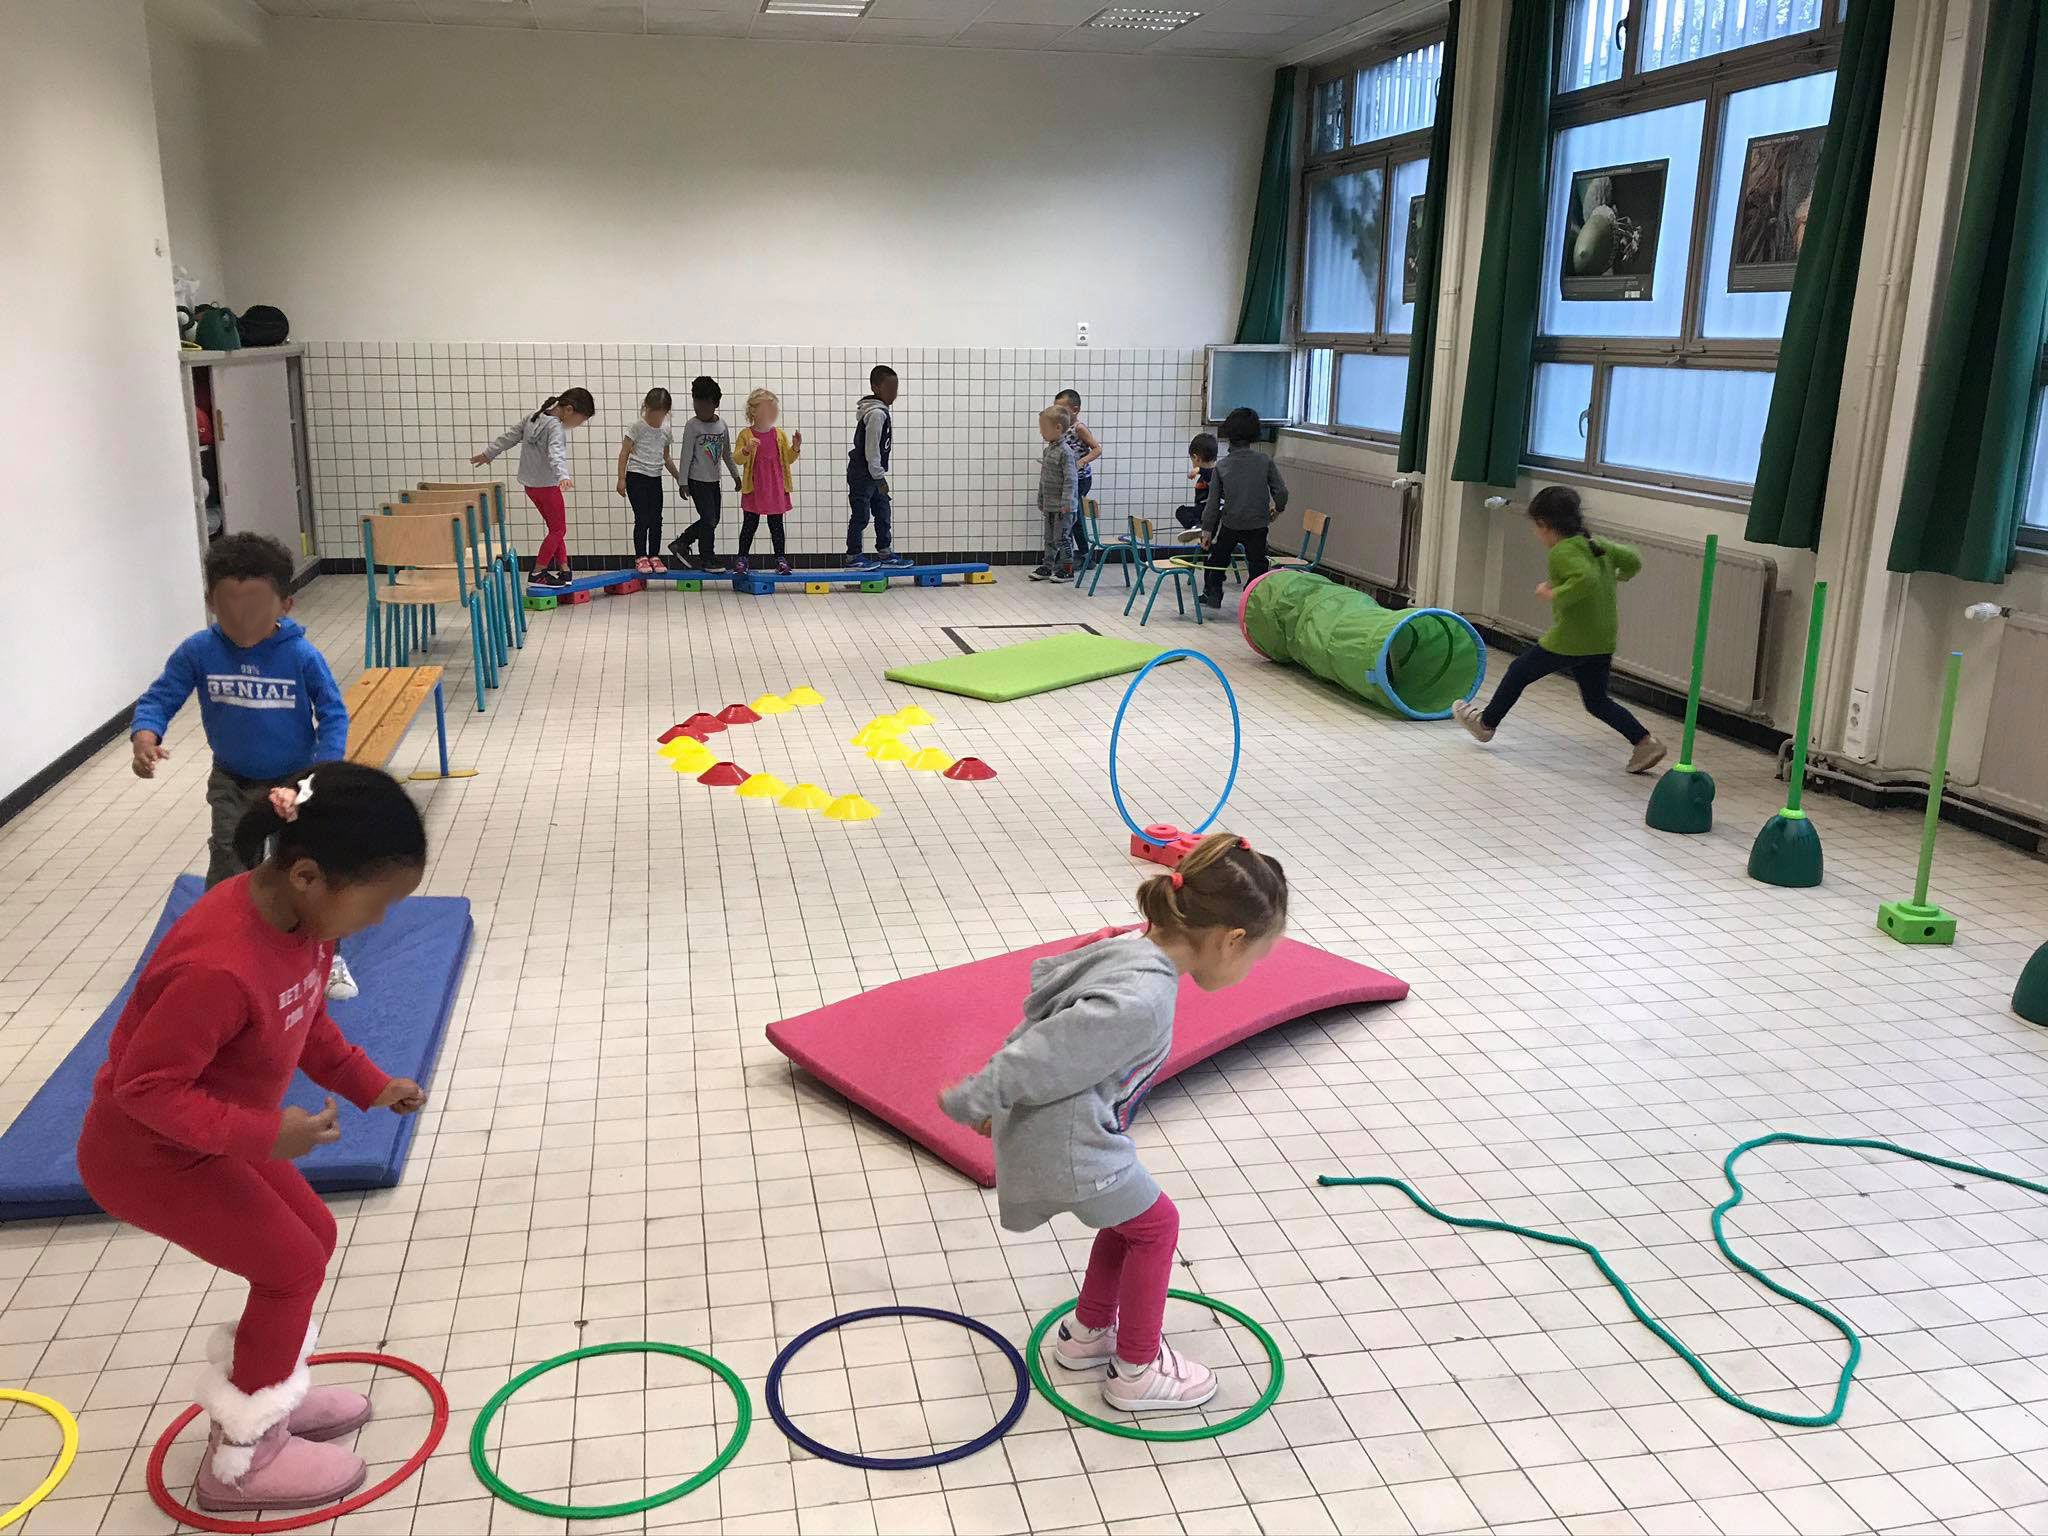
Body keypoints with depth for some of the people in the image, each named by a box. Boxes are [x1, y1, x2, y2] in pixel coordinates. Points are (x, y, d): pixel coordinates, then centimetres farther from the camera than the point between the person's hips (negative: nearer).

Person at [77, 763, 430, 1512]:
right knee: (291, 1265, -1)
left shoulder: (302, 914, -11)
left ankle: (266, 1395, 37)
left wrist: (368, 1084, 3)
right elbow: (145, 1087, -31)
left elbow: (305, 1021, 7)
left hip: (213, 1132, 9)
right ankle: (242, 1456, 17)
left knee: (312, 1237, 16)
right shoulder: (219, 967, -40)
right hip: (147, 1151, -9)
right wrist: (264, 1135, -29)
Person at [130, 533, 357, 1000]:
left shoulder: (302, 656, -20)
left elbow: (333, 714, -15)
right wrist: (144, 737, -31)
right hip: (232, 784, 2)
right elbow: (159, 698, -10)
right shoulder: (197, 652, -14)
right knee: (227, 873, 6)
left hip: (295, 782, -2)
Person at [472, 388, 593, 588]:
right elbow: (556, 454, -38)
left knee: (555, 527, 17)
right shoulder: (556, 427, -20)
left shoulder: (534, 417, 6)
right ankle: (538, 573, 2)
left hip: (530, 484, 9)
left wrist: (488, 454, 25)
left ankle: (563, 568, 20)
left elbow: (510, 436, 15)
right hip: (547, 485, -9)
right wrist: (563, 477, -54)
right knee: (558, 529, 2)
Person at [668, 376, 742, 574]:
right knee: (709, 520, -6)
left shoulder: (721, 425, 4)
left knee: (712, 520, 10)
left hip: (714, 481, 6)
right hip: (698, 481, -6)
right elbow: (686, 455, -10)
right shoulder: (692, 426, -11)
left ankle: (680, 544, 24)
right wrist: (683, 482, -11)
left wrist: (735, 475, 16)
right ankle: (707, 561, 6)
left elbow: (727, 453, 15)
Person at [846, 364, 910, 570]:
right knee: (861, 515, -3)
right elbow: (872, 449, -21)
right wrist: (879, 477, -18)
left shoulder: (879, 411, 13)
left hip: (871, 475, 10)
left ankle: (885, 553, 21)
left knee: (883, 512, 14)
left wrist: (879, 476, 20)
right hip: (862, 474, -10)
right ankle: (853, 558, 5)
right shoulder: (877, 413, -19)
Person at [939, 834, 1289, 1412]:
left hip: (1045, 1127, 9)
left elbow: (1044, 1014, 12)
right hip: (1067, 1147, -9)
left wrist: (993, 1097, 23)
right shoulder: (1145, 1000, -30)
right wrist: (975, 1102, -14)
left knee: (1131, 1213, 26)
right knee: (1155, 1224, 12)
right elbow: (1049, 1051, -28)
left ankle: (1087, 1333, 42)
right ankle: (1136, 1370, 27)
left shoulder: (1128, 947, -1)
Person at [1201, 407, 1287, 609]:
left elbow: (1213, 501, -1)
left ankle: (1212, 594, 28)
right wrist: (1277, 509, 15)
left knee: (1218, 558, 21)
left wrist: (1207, 530, 6)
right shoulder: (1265, 461, -6)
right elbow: (1281, 491, -5)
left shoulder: (1222, 466, -3)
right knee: (1257, 564, 10)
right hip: (1258, 524, -1)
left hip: (1230, 524, 1)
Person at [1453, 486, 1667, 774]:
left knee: (1518, 672, 14)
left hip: (1569, 639, -8)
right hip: (1603, 641, 8)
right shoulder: (1598, 545, 9)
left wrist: (1554, 593, -21)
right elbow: (1633, 560, 16)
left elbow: (1586, 580, -32)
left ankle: (1486, 723, 29)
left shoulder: (1563, 551, -16)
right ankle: (1645, 742, 3)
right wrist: (1617, 577, 34)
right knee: (1597, 702, 17)